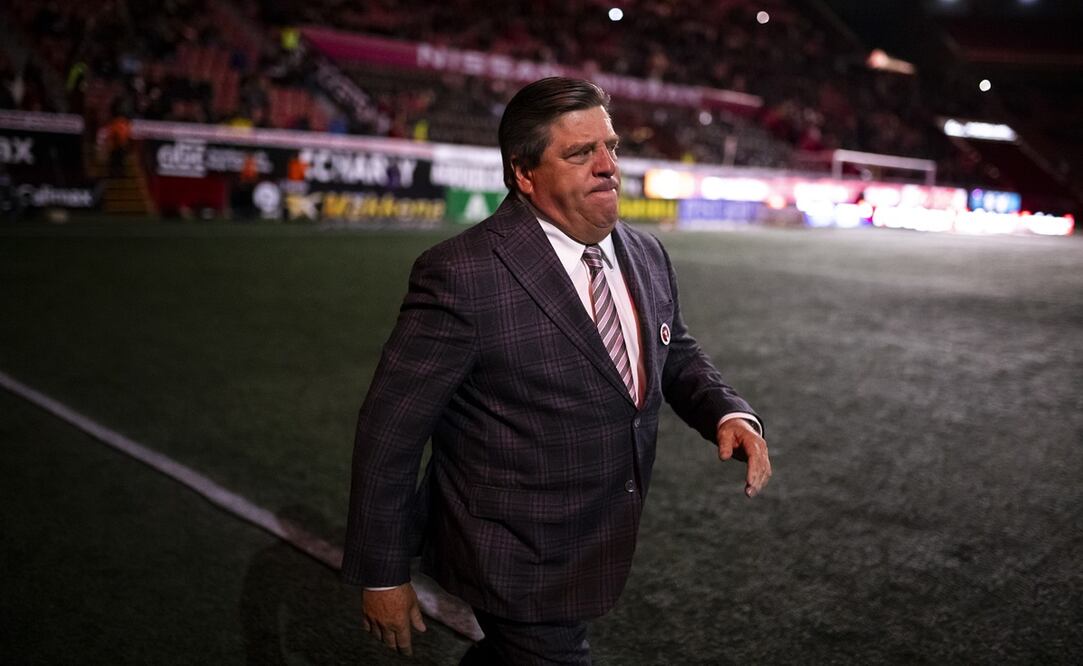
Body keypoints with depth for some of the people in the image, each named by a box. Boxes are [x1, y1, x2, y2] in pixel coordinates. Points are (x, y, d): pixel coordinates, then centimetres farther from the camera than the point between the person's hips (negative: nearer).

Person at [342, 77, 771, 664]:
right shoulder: (461, 275, -24)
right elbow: (390, 429, -18)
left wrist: (728, 413, -6)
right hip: (517, 567, -7)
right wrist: (381, 574, -12)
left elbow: (675, 354, 15)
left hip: (598, 550, 8)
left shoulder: (646, 255, -1)